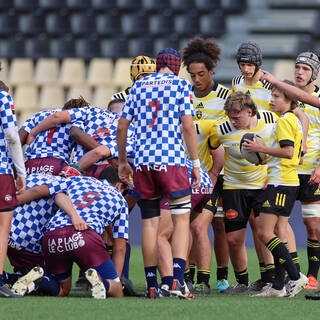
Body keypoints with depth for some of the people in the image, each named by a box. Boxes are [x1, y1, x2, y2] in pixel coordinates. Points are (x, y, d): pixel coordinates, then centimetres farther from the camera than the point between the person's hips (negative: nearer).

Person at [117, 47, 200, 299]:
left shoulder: (139, 86, 15)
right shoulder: (181, 85, 4)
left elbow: (122, 127, 14)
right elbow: (188, 127, -4)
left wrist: (122, 162, 23)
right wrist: (196, 163, 1)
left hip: (143, 162, 4)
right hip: (172, 160, -4)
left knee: (149, 222, 7)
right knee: (181, 220, 0)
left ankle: (151, 285, 6)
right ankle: (178, 280, -15)